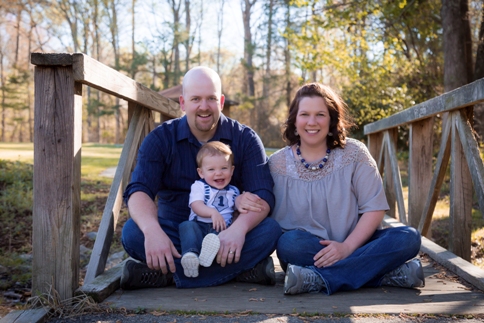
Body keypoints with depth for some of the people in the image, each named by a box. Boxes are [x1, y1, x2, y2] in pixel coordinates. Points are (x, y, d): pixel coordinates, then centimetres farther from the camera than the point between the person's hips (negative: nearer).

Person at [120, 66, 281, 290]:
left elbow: (263, 195, -12)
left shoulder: (245, 139, -2)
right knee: (132, 233, -27)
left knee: (270, 231, -28)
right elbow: (138, 190, -15)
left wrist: (240, 227, -35)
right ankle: (240, 269, -29)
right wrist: (152, 230, -38)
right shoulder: (160, 139, -1)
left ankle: (165, 275, -29)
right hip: (174, 235, 0)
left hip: (227, 235, 0)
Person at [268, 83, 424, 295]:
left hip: (355, 246, 2)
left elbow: (374, 208, -7)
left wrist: (347, 247, -19)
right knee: (290, 242, -34)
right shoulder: (277, 164, 0)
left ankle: (317, 279, -32)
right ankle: (388, 274, -29)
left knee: (408, 238, -24)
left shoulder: (354, 154, -1)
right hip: (307, 251, -1)